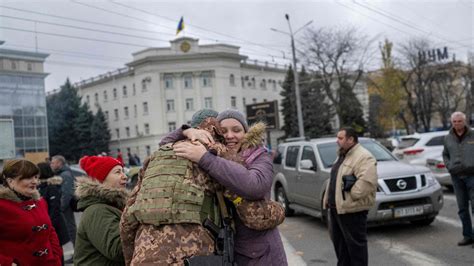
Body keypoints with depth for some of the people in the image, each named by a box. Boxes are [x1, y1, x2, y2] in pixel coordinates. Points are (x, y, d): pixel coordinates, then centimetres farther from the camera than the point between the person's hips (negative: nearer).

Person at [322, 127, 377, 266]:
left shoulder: (363, 157, -16)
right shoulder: (342, 156, 18)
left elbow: (367, 180, -30)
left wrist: (352, 195, -23)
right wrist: (328, 199, 18)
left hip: (351, 209, -10)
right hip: (336, 208, 10)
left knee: (355, 244, 0)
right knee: (339, 241, 17)